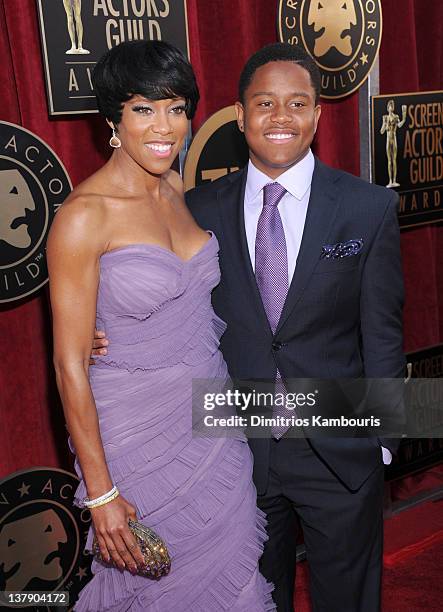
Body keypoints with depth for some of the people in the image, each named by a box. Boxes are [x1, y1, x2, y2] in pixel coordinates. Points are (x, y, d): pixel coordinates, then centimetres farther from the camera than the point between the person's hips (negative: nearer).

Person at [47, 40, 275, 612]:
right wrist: (100, 493, -15)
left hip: (212, 418, 6)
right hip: (138, 432, -6)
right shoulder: (83, 215, -18)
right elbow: (70, 364, -16)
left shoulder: (180, 189, 2)